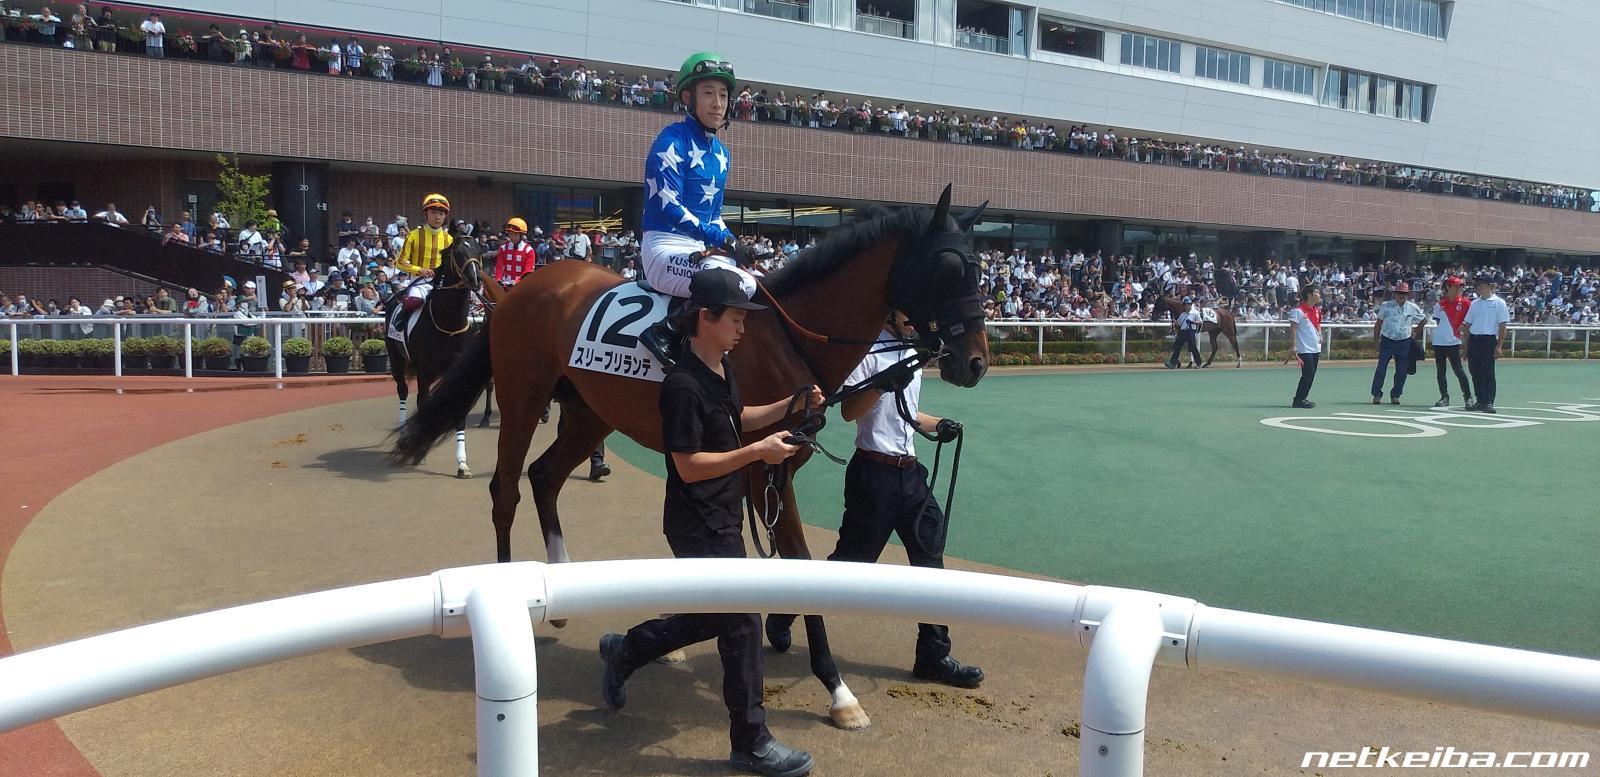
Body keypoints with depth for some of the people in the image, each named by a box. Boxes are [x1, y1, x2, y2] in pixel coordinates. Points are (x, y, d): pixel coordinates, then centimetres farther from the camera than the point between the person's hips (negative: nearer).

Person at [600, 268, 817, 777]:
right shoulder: (683, 384, -22)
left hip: (722, 520, 10)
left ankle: (625, 650, 37)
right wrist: (758, 452, -23)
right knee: (742, 624, -2)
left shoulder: (723, 370, 6)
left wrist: (790, 406, 10)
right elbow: (689, 465, -23)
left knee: (715, 616, 20)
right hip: (700, 528, -10)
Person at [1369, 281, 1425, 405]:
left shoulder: (1412, 308, 2)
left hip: (1404, 343, 2)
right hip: (1387, 341, -2)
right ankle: (1377, 394, 0)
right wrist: (1376, 339, 1)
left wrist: (1416, 332, 12)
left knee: (1402, 370, 3)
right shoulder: (1386, 306, -2)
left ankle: (1395, 395, 15)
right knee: (1381, 368, -7)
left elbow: (1424, 319, 19)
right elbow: (1378, 323, 5)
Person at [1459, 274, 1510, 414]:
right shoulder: (1475, 303, 15)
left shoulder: (1499, 303, -1)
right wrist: (1466, 345, 14)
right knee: (1475, 373, 8)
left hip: (1488, 340, -6)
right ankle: (1480, 401, 16)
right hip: (1473, 340, 6)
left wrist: (1498, 346, -12)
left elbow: (1502, 327, -5)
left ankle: (1489, 403, -9)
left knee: (1487, 373, -9)